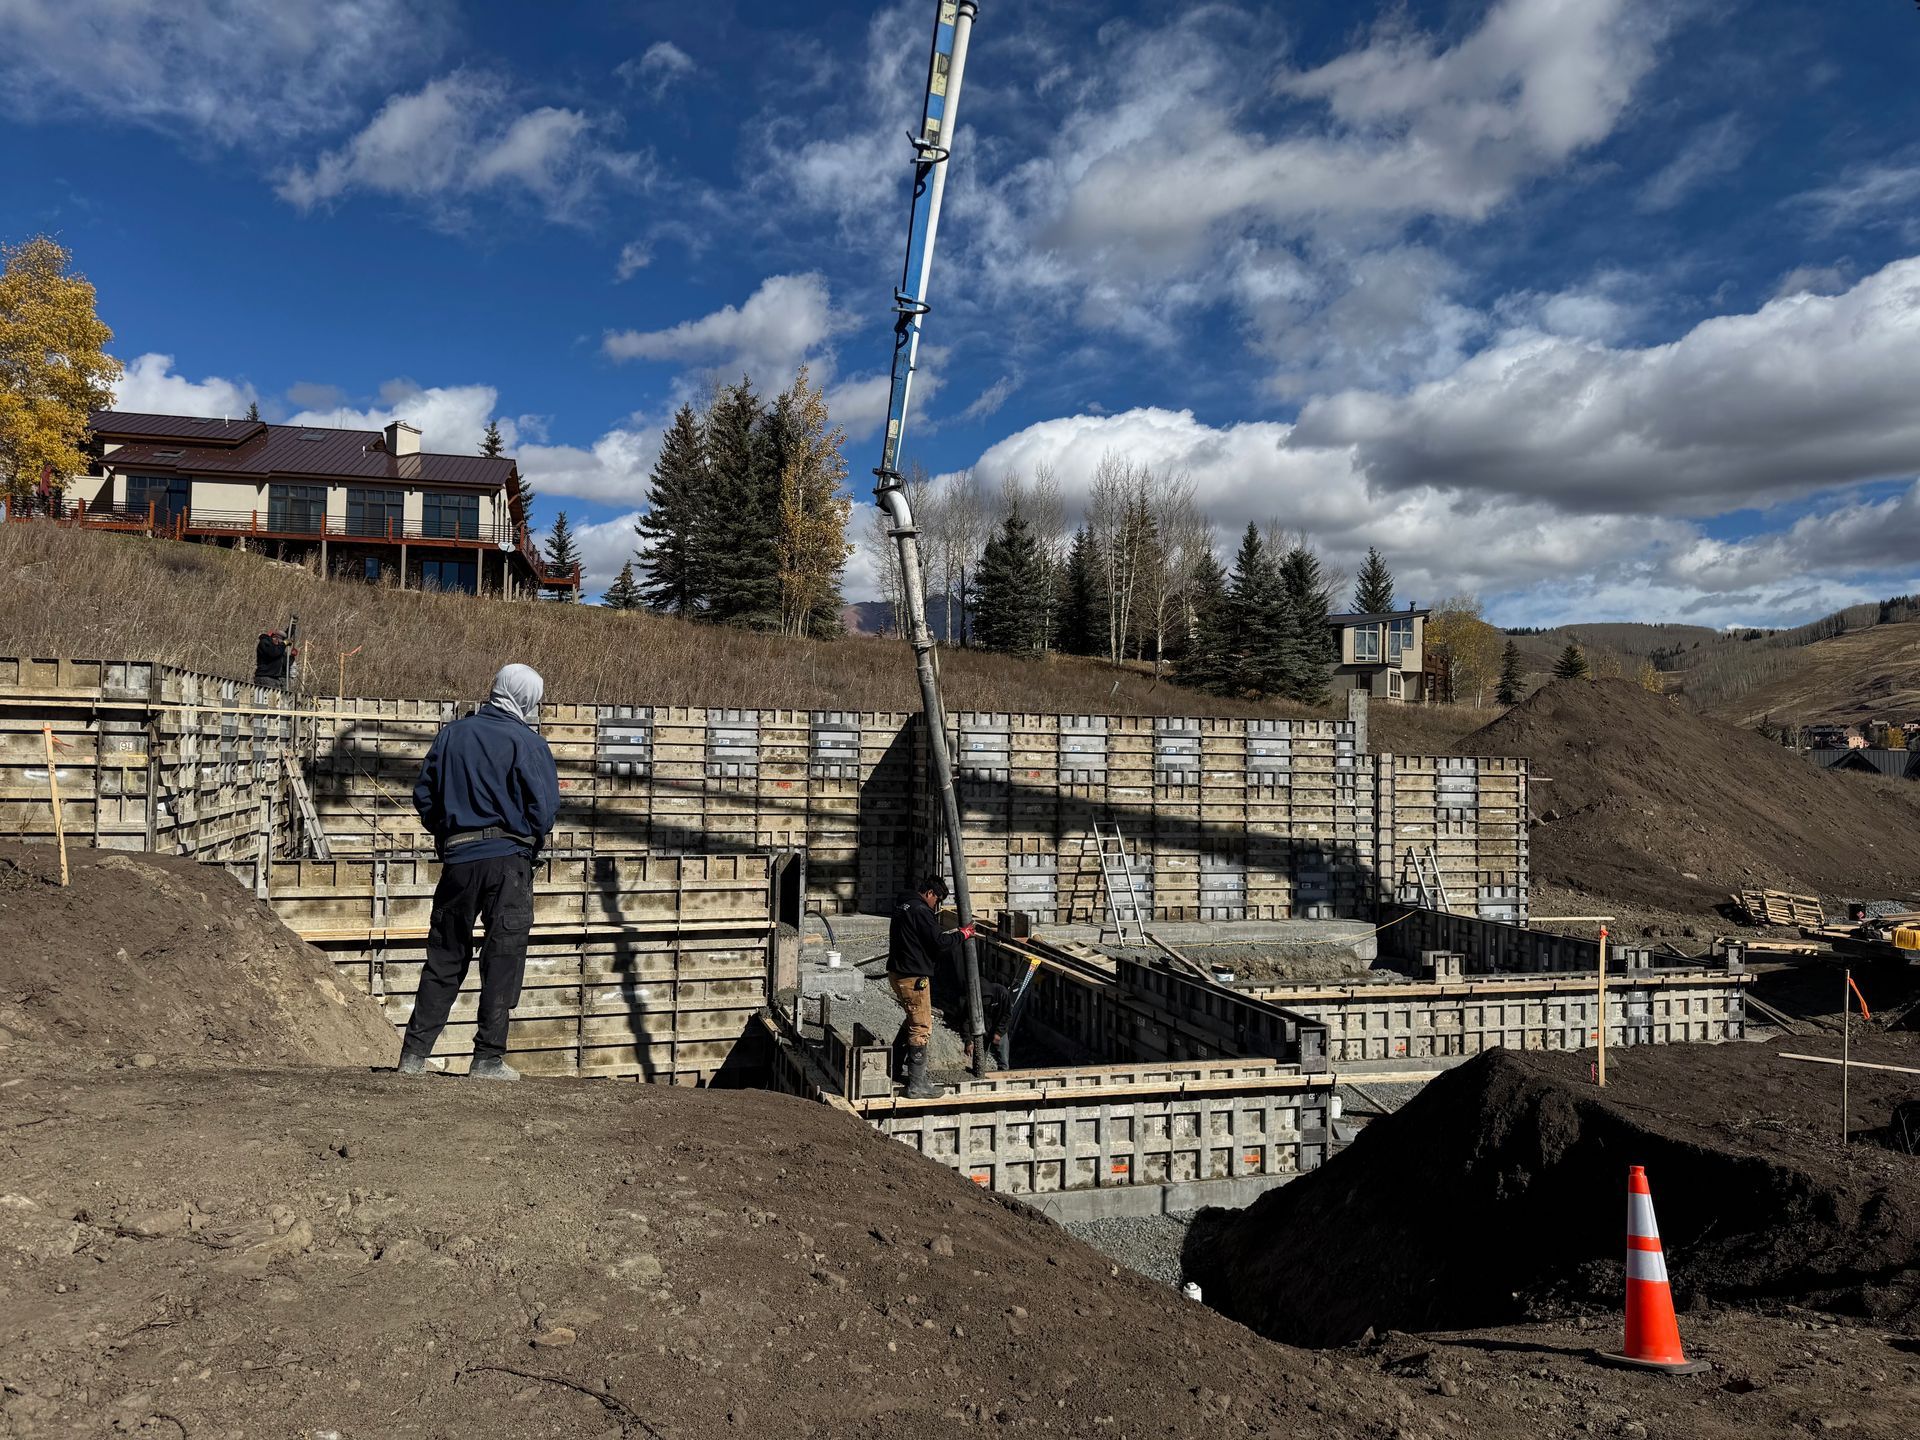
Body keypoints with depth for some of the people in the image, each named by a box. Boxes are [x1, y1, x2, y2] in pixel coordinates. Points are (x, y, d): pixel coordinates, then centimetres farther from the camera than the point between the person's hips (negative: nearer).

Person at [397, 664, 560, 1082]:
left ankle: (414, 1053, 16)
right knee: (503, 959, 2)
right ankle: (488, 1058, 2)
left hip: (458, 858, 5)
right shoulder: (527, 744, -6)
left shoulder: (452, 735, 8)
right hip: (509, 860, -4)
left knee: (445, 957, 14)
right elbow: (545, 808, -10)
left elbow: (423, 796, 10)